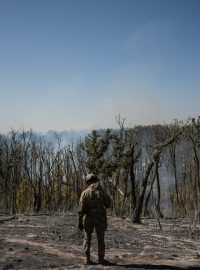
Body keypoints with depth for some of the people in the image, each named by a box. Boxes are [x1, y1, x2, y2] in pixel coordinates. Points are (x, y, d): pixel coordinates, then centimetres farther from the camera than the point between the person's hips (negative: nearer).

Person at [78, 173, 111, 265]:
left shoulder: (85, 193, -7)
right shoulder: (102, 192, -6)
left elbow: (81, 208, -9)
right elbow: (108, 205, 2)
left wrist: (80, 221, -4)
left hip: (88, 218, 0)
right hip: (100, 218, 0)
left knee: (87, 238, 10)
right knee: (100, 239, 8)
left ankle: (87, 259, 8)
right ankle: (101, 259, 9)